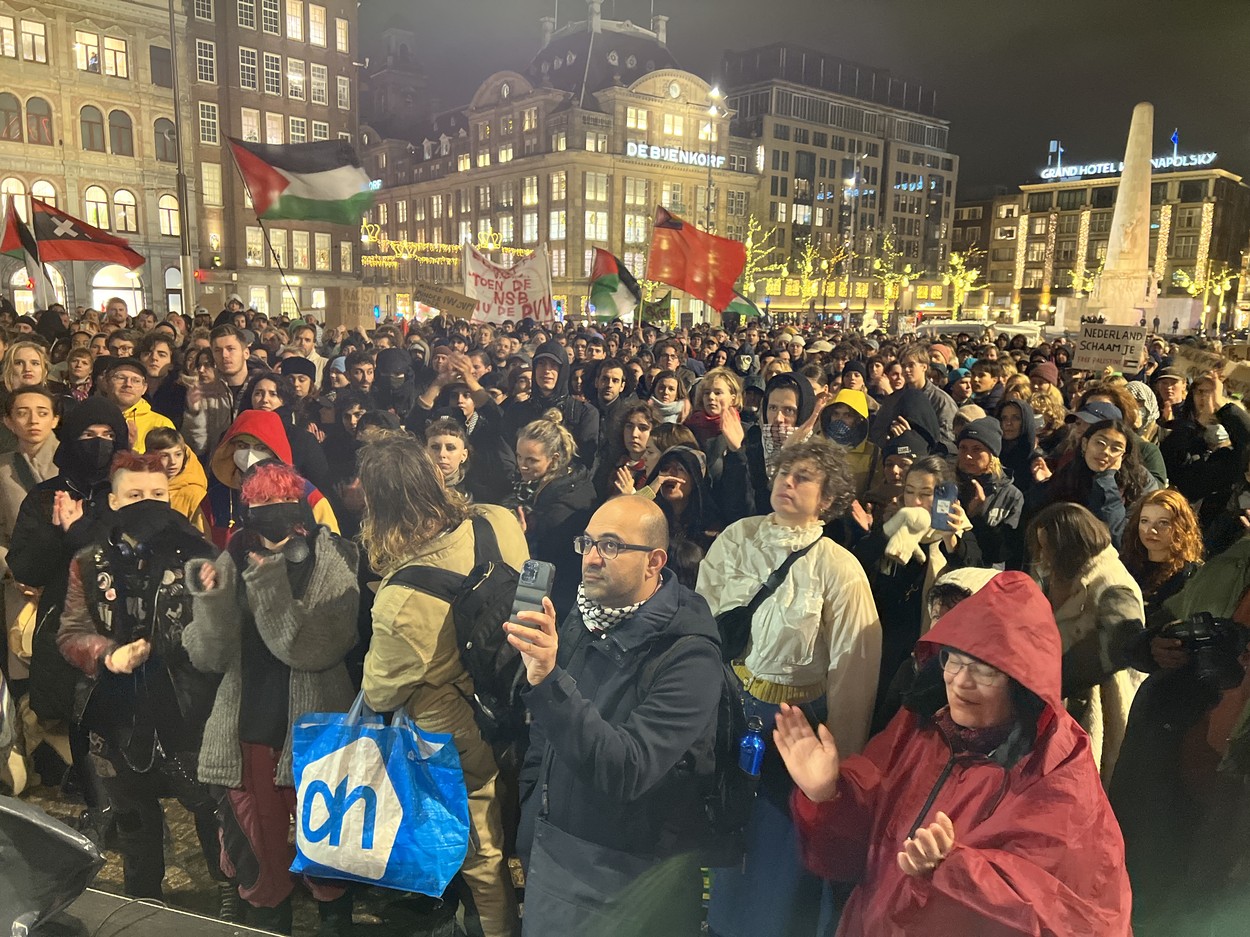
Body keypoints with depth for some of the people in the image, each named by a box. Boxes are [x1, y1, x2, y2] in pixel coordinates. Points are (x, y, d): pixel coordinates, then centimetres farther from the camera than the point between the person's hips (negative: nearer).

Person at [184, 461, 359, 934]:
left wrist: (268, 581, -30)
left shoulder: (335, 562, -12)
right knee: (258, 859, 19)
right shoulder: (232, 562, -3)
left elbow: (315, 650, -23)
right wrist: (212, 597, -25)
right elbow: (208, 656, -8)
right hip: (244, 738, 3)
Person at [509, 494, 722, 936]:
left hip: (630, 879, -6)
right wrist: (528, 832, 12)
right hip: (550, 851, 6)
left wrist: (549, 681, -41)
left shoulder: (688, 654, -22)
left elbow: (626, 770, -32)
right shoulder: (577, 621, -1)